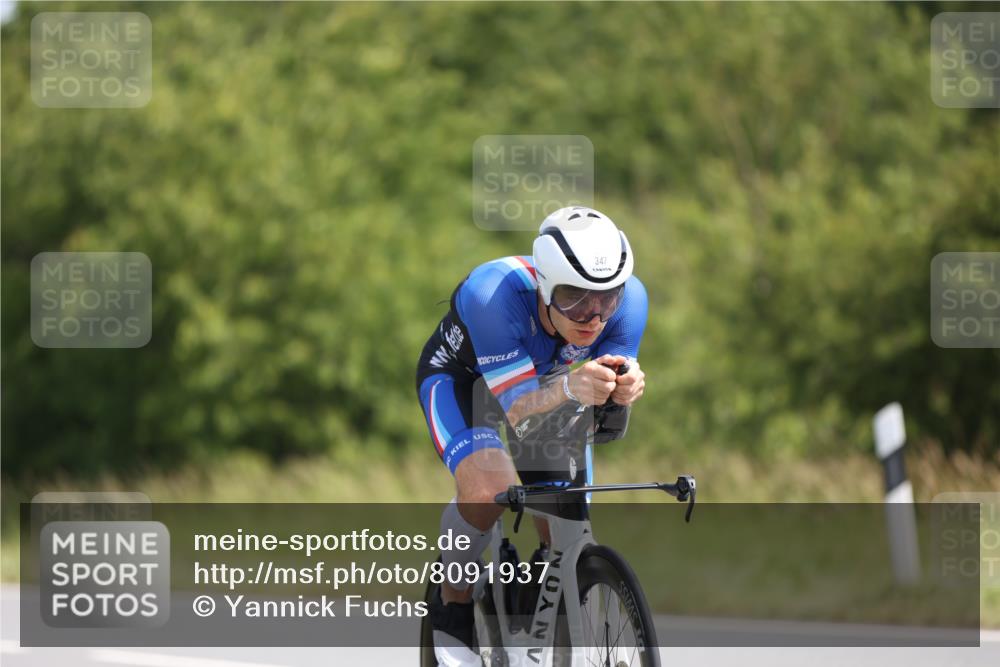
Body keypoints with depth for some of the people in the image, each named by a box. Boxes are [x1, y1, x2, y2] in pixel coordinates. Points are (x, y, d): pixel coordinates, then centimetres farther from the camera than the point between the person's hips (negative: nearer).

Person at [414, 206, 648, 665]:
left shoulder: (629, 298, -32)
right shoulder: (492, 294, -42)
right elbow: (518, 409, -42)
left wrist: (625, 388, -55)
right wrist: (569, 389, -64)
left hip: (544, 378, 4)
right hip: (460, 378, -4)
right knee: (487, 490, -31)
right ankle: (452, 609, -5)